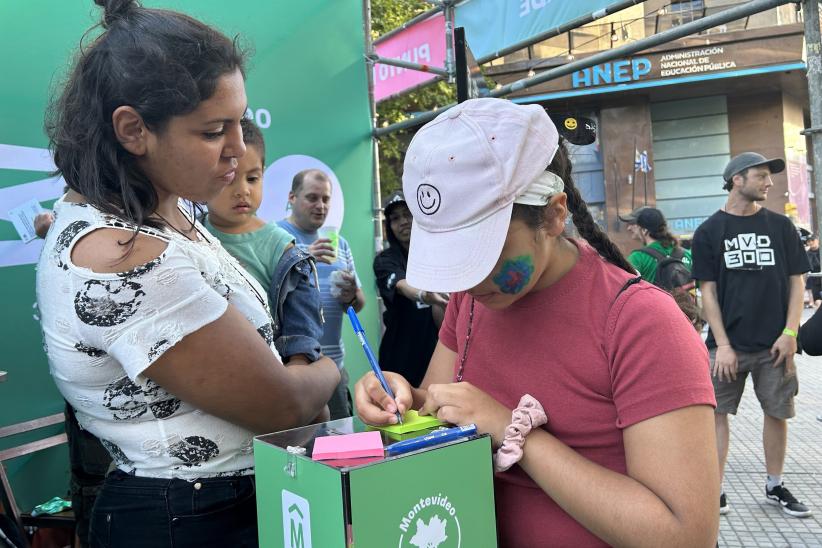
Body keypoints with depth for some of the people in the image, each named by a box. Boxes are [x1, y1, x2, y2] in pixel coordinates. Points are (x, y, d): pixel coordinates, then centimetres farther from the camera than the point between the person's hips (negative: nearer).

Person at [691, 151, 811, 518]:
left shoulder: (780, 226, 5)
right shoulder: (709, 231, 0)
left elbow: (796, 282, 7)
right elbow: (708, 291, -3)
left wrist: (790, 333, -4)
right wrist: (723, 345, -9)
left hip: (774, 343, 2)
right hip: (728, 344, -2)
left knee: (777, 412, 10)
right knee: (717, 413, 1)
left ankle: (775, 486, 27)